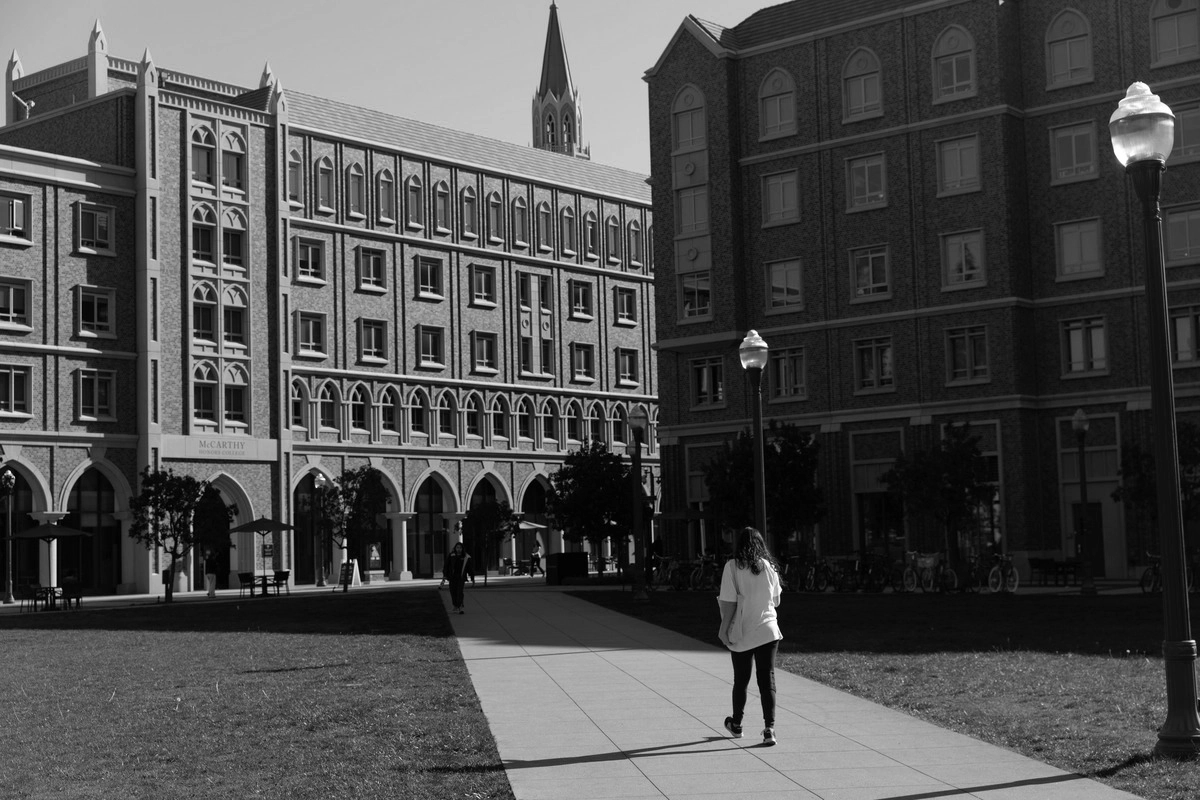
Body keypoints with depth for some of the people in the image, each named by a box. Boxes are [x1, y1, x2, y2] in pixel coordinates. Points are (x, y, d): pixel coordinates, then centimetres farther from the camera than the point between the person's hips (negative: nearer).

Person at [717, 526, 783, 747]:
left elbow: (729, 601, -13)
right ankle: (769, 728, -9)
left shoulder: (733, 566, -8)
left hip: (742, 633, -2)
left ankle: (736, 725, 31)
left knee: (740, 680, 14)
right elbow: (775, 600, 12)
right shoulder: (769, 566, 2)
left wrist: (724, 629, -5)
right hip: (768, 631, 2)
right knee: (767, 680, 1)